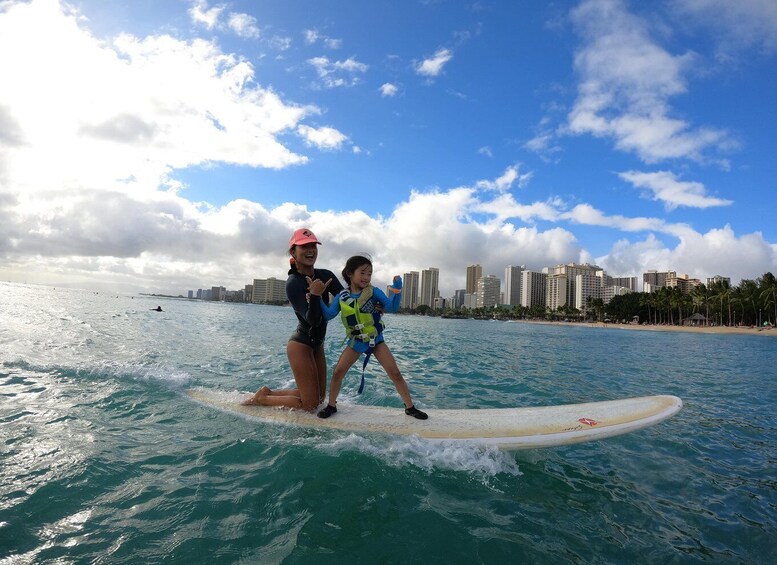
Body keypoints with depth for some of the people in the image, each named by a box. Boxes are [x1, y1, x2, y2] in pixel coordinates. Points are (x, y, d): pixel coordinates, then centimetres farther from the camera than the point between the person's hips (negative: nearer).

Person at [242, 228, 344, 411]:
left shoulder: (326, 276, -2)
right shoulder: (293, 283, -21)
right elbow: (313, 320, -27)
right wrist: (315, 295, -39)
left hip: (317, 343, 8)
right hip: (300, 344, -8)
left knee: (319, 398, 17)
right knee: (310, 405, -3)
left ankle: (268, 392, 28)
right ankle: (261, 399, 14)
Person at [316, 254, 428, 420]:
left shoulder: (374, 292, -11)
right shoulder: (342, 297, -4)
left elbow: (392, 307, -17)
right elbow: (328, 315, -5)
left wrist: (396, 290, -32)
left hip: (376, 339, -1)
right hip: (355, 341, 2)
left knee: (395, 373, -3)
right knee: (337, 372, -3)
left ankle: (410, 407, 10)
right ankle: (331, 405, 19)